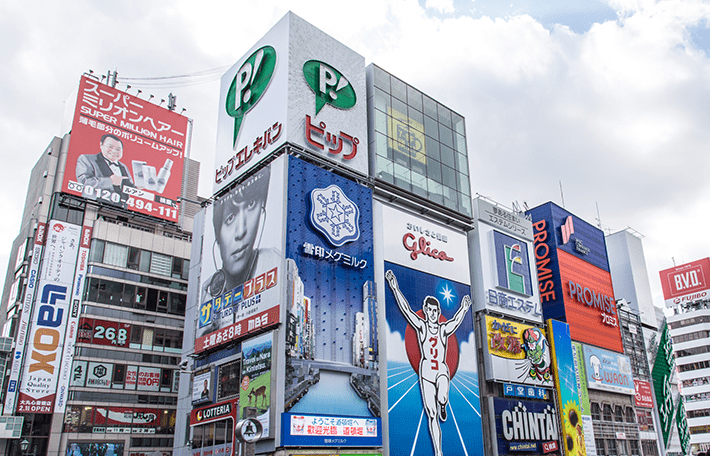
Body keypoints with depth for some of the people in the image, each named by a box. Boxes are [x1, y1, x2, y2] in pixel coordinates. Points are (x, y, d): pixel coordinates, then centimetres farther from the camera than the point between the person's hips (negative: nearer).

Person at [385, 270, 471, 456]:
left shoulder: (444, 329, 9)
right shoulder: (421, 326, 3)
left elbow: (456, 321, -4)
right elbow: (406, 309, -4)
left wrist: (464, 309, -17)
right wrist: (395, 288, -10)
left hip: (442, 370, 0)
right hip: (426, 370, 0)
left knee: (442, 398, -29)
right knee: (431, 415, -3)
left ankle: (443, 406, 11)